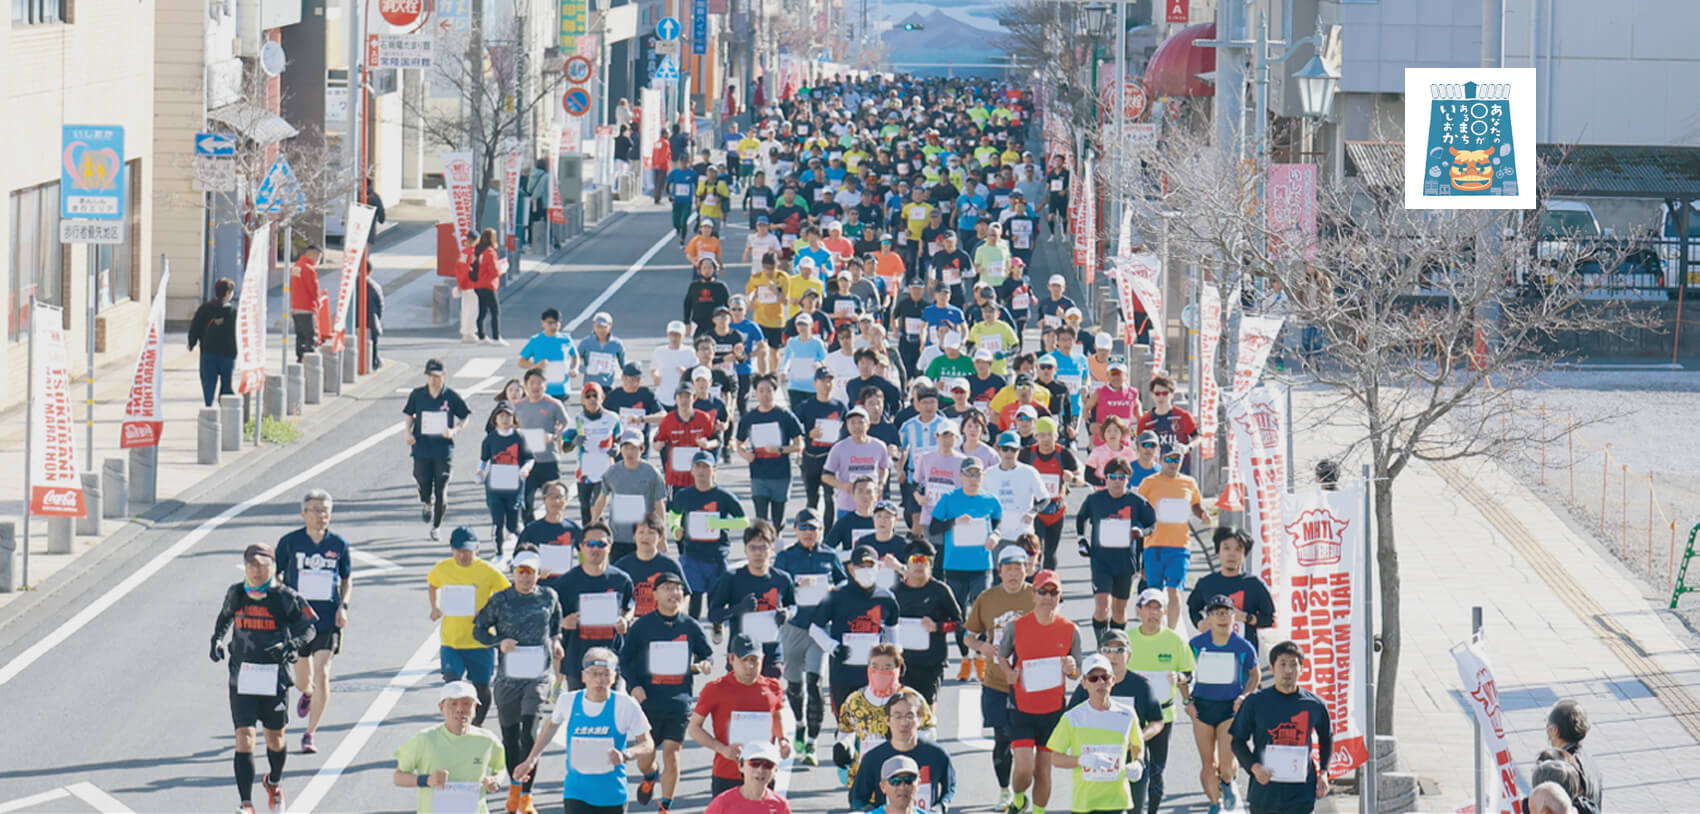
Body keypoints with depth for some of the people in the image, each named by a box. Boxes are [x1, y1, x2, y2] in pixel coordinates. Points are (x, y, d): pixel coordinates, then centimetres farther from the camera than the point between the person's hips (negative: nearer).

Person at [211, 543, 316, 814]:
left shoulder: (286, 598, -7)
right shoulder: (236, 594, 4)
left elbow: (308, 628, -1)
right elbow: (225, 616, 23)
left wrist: (290, 645, -20)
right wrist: (217, 639, 5)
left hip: (275, 677, -1)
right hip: (242, 677, 1)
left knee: (275, 737, 15)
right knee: (244, 738, -11)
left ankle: (274, 782, 47)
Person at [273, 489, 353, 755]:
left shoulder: (339, 544, 0)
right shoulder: (289, 542, -4)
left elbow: (347, 580, 13)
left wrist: (343, 606, -3)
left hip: (328, 620, 0)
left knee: (322, 675, -12)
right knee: (303, 678, 10)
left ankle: (310, 735, -4)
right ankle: (307, 693, 50)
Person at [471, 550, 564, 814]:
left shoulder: (549, 597, 3)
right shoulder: (500, 600, -1)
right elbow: (479, 628, 6)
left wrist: (555, 640, 11)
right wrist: (499, 642, -10)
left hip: (539, 675, -1)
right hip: (509, 676, 1)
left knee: (530, 732, -14)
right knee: (510, 734, 12)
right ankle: (514, 787, 35)